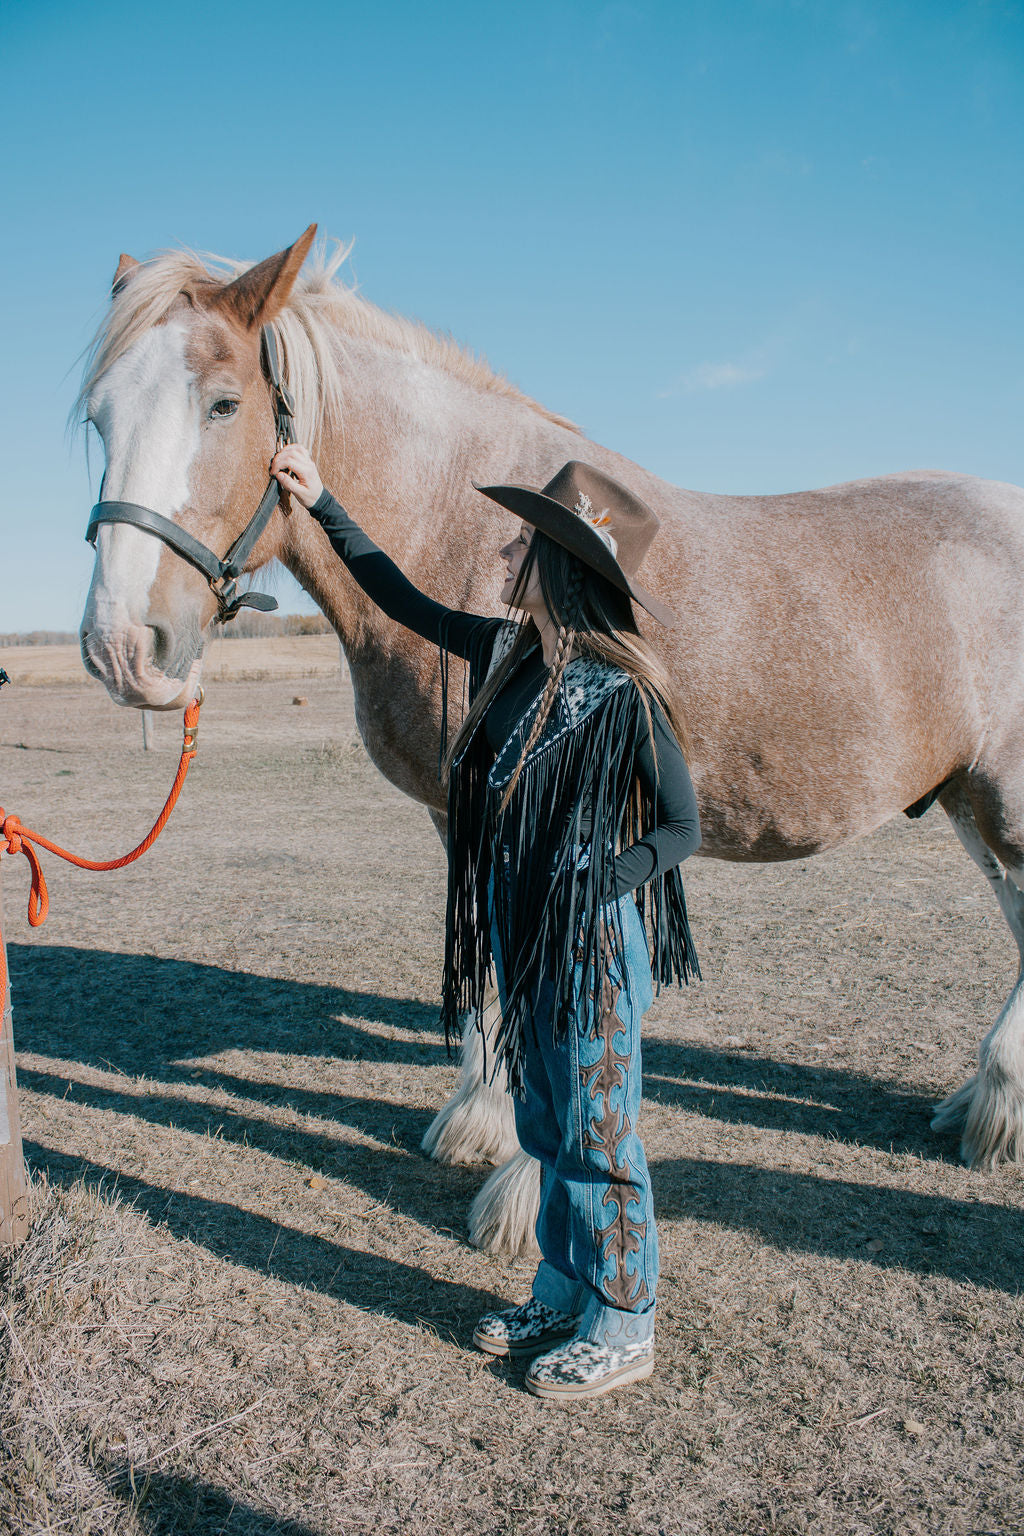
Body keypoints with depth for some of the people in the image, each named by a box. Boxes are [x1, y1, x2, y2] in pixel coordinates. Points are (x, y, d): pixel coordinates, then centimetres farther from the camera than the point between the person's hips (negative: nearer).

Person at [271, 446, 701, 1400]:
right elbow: (408, 604, 15)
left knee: (597, 1133, 6)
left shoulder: (623, 689, -18)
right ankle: (562, 1297, 37)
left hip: (592, 942, -7)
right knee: (546, 1129, 19)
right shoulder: (508, 653, 2)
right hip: (521, 934, 8)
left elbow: (680, 828, -12)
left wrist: (587, 890, -18)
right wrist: (323, 507, 17)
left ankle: (623, 1328, 26)